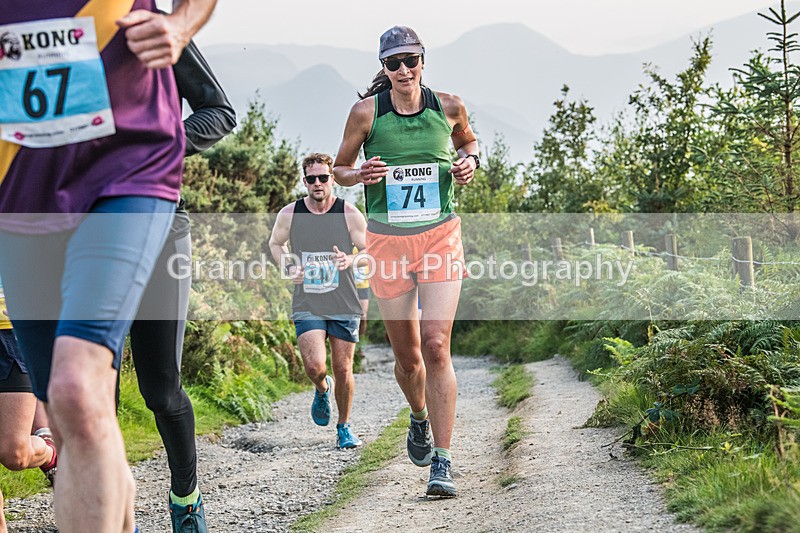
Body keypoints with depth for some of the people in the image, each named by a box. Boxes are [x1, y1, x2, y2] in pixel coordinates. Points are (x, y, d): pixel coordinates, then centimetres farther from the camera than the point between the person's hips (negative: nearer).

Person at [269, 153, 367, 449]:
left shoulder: (349, 214, -3)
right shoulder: (289, 214, 1)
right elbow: (275, 243, 19)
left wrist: (350, 261, -22)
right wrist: (288, 268, -1)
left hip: (344, 306, 0)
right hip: (307, 306, 0)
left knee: (343, 370, 3)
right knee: (314, 366, -16)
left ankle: (344, 428, 23)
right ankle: (322, 390, 22)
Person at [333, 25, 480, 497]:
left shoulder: (448, 107, -1)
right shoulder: (367, 111, -5)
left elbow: (467, 140, 21)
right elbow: (339, 168, 6)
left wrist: (470, 162, -1)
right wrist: (360, 175, -16)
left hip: (441, 237, 0)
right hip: (388, 242, 1)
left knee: (436, 347, -13)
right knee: (407, 356, 8)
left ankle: (442, 464, -10)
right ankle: (420, 418, 42)